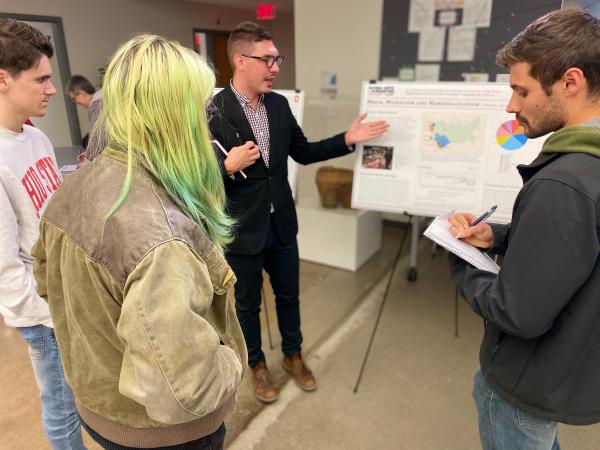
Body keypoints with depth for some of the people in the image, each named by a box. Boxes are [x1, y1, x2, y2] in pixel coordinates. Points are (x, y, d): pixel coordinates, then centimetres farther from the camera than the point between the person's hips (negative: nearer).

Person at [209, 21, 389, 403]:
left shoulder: (279, 104, 2)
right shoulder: (213, 111, -16)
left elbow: (303, 152, 10)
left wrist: (347, 140, 0)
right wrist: (228, 166, -33)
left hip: (281, 223, 5)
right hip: (242, 229, -5)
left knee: (289, 295, 20)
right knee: (247, 303, 16)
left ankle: (293, 354, 45)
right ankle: (257, 364, 41)